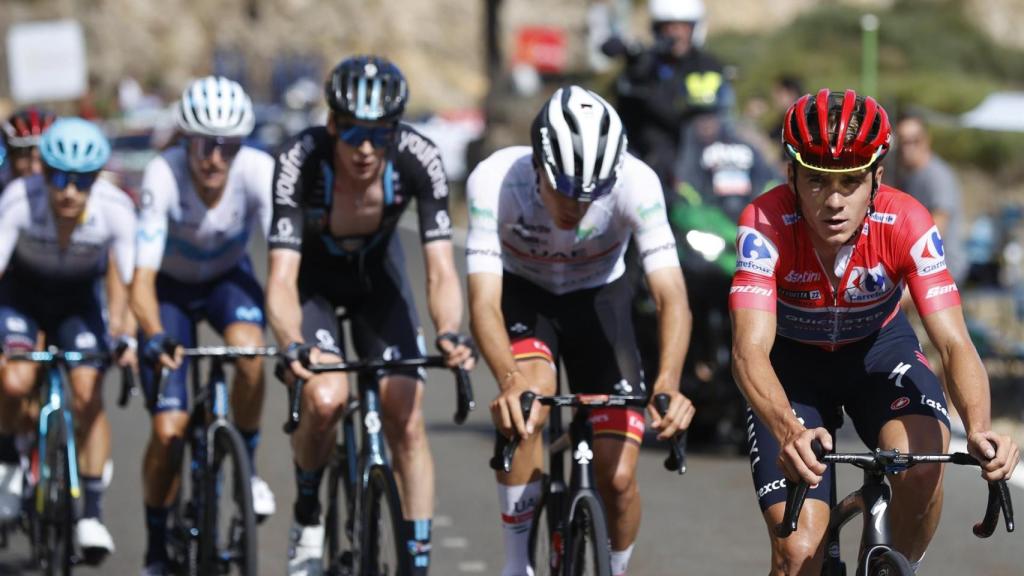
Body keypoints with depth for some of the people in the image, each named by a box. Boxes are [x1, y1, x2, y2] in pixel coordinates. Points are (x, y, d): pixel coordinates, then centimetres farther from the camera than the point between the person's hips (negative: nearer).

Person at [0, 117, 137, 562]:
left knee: (88, 395, -16)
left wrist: (123, 337, -42)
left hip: (79, 298, 1)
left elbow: (131, 283, -28)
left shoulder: (115, 208, -29)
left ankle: (92, 512, -8)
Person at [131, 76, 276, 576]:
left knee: (248, 347, -34)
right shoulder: (164, 175, -33)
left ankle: (247, 465, -10)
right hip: (171, 286, -1)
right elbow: (142, 278, -35)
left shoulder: (258, 172, -29)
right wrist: (154, 337, -54)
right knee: (168, 430, -12)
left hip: (228, 279, 1)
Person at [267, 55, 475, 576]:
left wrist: (450, 333, -51)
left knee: (406, 417, -12)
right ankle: (307, 519, 2)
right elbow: (282, 279, -39)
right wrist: (293, 347, -58)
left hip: (376, 276, 2)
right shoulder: (300, 162, -35)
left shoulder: (418, 160, -30)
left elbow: (440, 269, -31)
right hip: (313, 279, -2)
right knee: (325, 398, -25)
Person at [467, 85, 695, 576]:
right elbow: (484, 301, -38)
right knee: (531, 390, -33)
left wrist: (668, 384, -55)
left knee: (618, 477, -10)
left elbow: (671, 296, -38)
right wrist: (509, 381, -57)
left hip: (597, 297, 1)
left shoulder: (635, 183, -32)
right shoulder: (495, 181, -33)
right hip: (523, 295, -1)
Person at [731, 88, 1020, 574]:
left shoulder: (906, 224, -28)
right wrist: (788, 432, -61)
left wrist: (979, 429, -53)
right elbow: (750, 350, -41)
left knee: (922, 460, -31)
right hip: (792, 358, -1)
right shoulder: (765, 225, -32)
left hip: (877, 347, 1)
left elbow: (954, 342, -33)